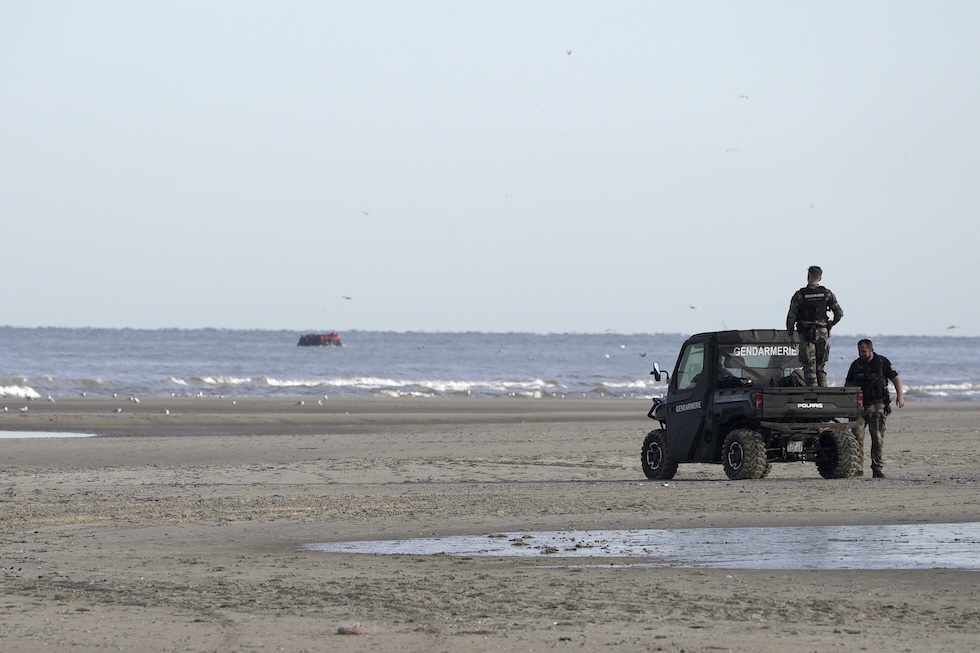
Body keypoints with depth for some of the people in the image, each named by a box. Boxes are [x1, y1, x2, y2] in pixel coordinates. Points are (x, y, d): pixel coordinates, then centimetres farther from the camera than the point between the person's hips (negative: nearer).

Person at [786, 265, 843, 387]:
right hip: (823, 333, 3)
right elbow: (839, 313, 3)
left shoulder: (799, 295, -5)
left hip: (806, 335, -3)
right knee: (821, 367, 12)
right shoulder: (827, 294, 1)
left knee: (809, 368, -1)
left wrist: (790, 336, 5)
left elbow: (791, 317, -4)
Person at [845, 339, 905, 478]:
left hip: (877, 405, -2)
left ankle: (877, 468, 6)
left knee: (878, 438, 0)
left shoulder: (882, 362, 2)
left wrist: (900, 396, -11)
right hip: (859, 405, 2)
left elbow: (896, 379, 2)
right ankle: (858, 468, -11)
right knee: (857, 435, -10)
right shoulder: (856, 365, 11)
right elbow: (848, 384, 20)